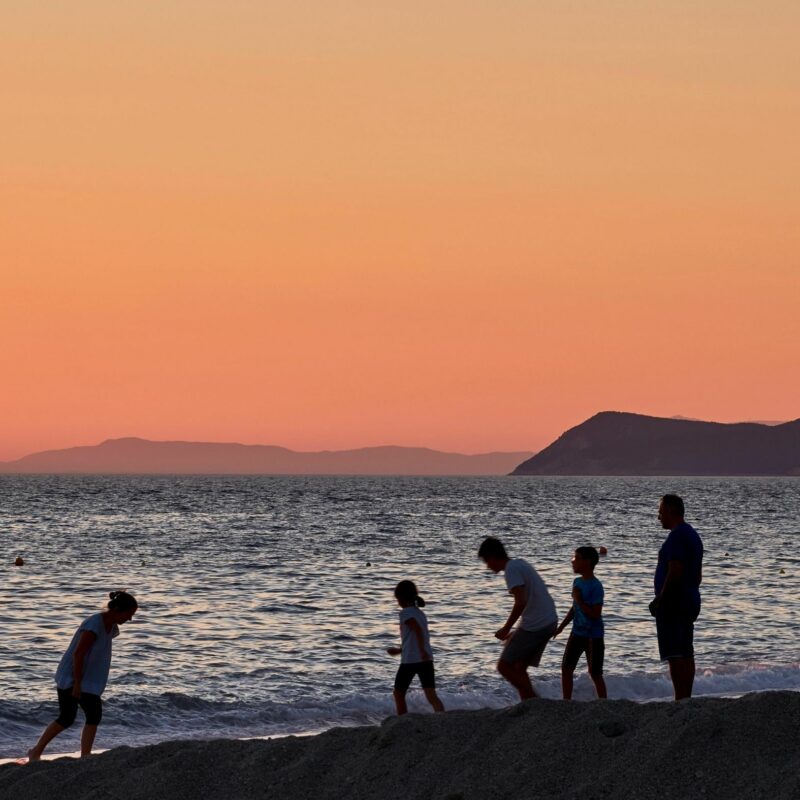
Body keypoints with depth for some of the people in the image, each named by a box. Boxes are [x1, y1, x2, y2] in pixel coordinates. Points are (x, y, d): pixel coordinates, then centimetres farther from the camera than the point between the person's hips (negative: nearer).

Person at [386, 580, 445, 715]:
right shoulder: (420, 613, 19)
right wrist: (399, 650, 37)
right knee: (431, 695, -5)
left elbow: (418, 630, -21)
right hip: (426, 659, 6)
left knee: (398, 693, 13)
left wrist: (422, 651, -29)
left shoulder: (406, 613, -5)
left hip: (410, 660, -6)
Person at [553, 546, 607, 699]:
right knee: (566, 668, 5)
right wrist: (561, 627, 18)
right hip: (577, 633, 8)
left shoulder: (595, 587, -18)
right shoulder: (577, 582, 7)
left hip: (593, 636, -8)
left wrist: (579, 600, -21)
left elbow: (595, 614, -23)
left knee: (595, 674, -1)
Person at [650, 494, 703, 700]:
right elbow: (698, 575, 22)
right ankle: (687, 699, 14)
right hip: (690, 601, 11)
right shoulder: (693, 535, 18)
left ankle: (680, 701, -16)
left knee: (675, 656, -11)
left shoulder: (676, 536, -15)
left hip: (673, 603, -11)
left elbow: (675, 572, -23)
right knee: (686, 655, 11)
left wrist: (660, 601, -19)